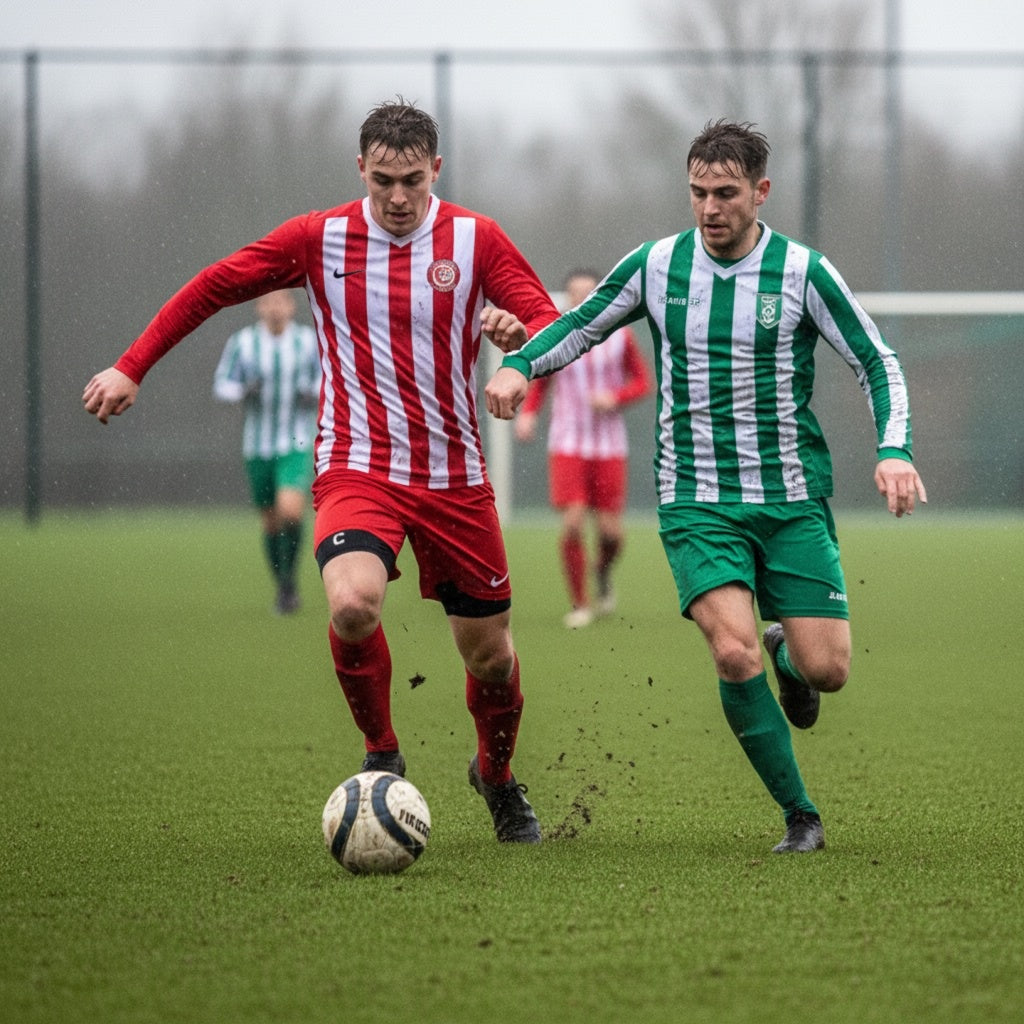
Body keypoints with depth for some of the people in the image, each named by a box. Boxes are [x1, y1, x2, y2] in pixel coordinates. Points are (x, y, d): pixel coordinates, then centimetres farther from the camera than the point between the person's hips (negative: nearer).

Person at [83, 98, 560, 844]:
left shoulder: (476, 239, -1)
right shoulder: (319, 239, -1)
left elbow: (555, 328, -2)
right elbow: (214, 287, 8)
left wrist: (519, 332, -26)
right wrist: (131, 368, 3)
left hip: (455, 476, 2)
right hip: (357, 467, -1)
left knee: (489, 651, 6)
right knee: (352, 602, -29)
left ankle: (498, 776, 38)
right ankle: (381, 755, -3)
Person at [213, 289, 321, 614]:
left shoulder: (309, 341, -1)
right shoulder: (242, 342, -2)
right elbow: (222, 385, 2)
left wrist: (315, 393, -12)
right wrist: (244, 391, -18)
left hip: (297, 444, -2)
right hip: (258, 447, 2)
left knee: (291, 510, -23)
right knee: (271, 523, 10)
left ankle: (289, 578, -4)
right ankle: (283, 589, 28)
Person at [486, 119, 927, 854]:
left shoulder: (803, 271, -4)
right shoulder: (655, 265, 1)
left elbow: (877, 362, 0)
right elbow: (580, 326, 15)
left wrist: (895, 450, -16)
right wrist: (519, 365, -4)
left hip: (793, 501, 0)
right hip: (696, 501, 0)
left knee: (826, 669, -6)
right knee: (734, 651, -21)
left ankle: (787, 651, 34)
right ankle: (801, 818, -6)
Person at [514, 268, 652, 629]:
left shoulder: (620, 336, 1)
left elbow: (643, 382, 8)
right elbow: (538, 381, 14)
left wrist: (615, 398, -11)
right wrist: (527, 412, -4)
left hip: (609, 446, 1)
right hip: (567, 445, -1)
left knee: (611, 531, -2)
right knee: (572, 524, -13)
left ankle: (603, 571, 33)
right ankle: (579, 604, 2)